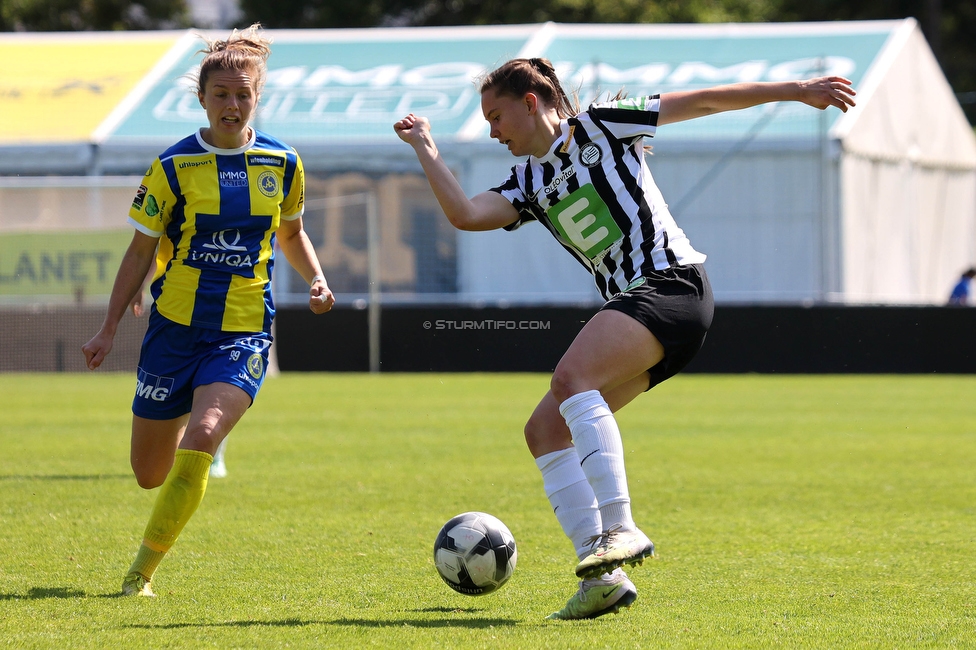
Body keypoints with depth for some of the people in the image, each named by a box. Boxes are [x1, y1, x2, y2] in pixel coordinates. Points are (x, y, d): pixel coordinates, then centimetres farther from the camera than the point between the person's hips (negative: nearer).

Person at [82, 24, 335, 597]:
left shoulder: (282, 163, 3)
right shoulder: (175, 167, -4)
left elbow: (291, 234, 20)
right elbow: (142, 251, 3)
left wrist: (317, 280, 1)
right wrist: (110, 329, 1)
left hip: (244, 332, 0)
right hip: (176, 326, 0)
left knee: (200, 438, -25)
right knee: (150, 473, 6)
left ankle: (143, 570, -13)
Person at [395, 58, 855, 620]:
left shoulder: (599, 126, 4)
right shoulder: (529, 183, 20)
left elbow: (703, 102, 5)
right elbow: (465, 214, 4)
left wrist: (796, 90, 2)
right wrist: (425, 147, 8)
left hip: (671, 284, -8)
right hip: (630, 306, 8)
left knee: (572, 378, -29)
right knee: (546, 430, -4)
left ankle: (621, 529, -35)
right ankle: (603, 577, -9)